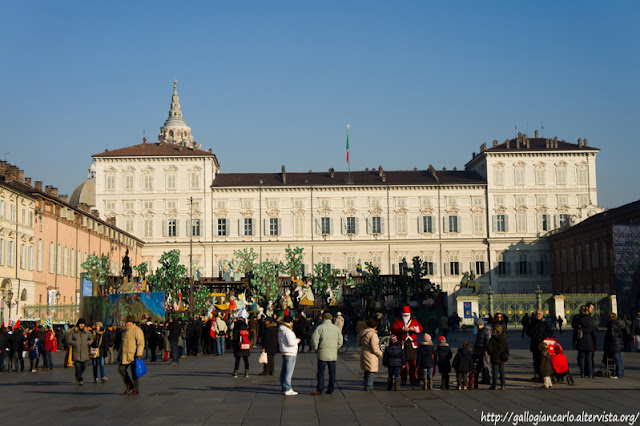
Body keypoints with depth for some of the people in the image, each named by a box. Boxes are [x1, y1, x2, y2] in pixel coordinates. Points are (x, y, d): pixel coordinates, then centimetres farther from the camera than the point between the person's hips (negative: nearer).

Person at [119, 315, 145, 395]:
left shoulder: (137, 330, -12)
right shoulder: (126, 331, 17)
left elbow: (141, 343, -17)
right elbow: (124, 343, 24)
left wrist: (139, 354, -24)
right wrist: (121, 353, 22)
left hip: (134, 355, -9)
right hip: (126, 355, 9)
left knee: (134, 372, -5)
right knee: (121, 369, 4)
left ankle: (136, 389, 3)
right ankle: (129, 385, 14)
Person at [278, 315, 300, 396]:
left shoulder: (280, 330, 13)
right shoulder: (288, 331, -18)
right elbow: (291, 343, -23)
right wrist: (297, 340, -4)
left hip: (284, 353, 10)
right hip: (290, 353, -10)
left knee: (284, 371, 14)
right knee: (289, 371, -8)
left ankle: (284, 388, 22)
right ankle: (287, 389, -9)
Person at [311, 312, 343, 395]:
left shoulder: (320, 328, -6)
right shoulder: (336, 328, 6)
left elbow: (314, 340, -12)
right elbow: (340, 342, 8)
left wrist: (316, 349, 3)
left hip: (323, 354, -4)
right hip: (333, 354, 4)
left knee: (321, 372, 1)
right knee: (332, 372, 10)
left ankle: (320, 389, 1)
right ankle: (331, 389, 13)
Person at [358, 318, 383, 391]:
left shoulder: (362, 333, 6)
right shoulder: (373, 334, -19)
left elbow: (359, 344, 17)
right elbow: (374, 348, -20)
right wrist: (380, 353, -4)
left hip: (363, 354, 8)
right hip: (371, 355, -8)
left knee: (367, 370, 19)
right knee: (371, 371, 1)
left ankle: (366, 385, 26)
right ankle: (369, 386, 3)